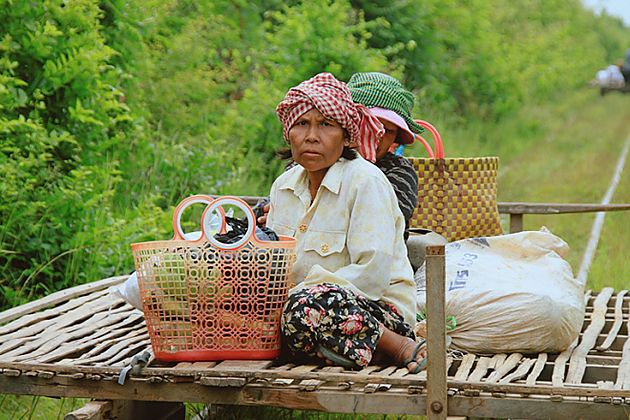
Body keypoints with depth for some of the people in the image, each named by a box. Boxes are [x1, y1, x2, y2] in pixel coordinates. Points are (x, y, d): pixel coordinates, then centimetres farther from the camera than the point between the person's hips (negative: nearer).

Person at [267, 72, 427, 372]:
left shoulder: (365, 180, -9)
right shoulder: (284, 185, 12)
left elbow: (373, 273, -18)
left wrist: (303, 289, -23)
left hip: (377, 308, -8)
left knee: (308, 308, -37)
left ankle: (402, 347, -16)